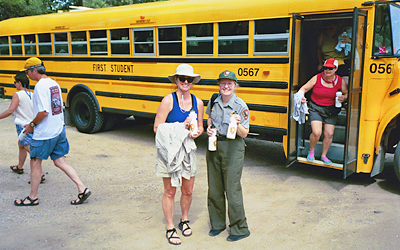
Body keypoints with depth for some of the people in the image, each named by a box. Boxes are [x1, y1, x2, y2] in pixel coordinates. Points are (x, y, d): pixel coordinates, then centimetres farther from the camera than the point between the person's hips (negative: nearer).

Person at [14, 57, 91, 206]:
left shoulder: (40, 86, -17)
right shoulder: (54, 83, 11)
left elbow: (44, 112, -24)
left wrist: (32, 124, -8)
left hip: (44, 133, -8)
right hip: (59, 130, 8)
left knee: (35, 163, 8)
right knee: (60, 162, 12)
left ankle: (33, 198, 21)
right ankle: (82, 189, 5)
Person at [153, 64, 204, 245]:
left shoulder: (198, 102, 3)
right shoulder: (168, 100, -10)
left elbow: (200, 127, 13)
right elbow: (157, 128, -12)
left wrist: (196, 132, -10)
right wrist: (180, 126, -21)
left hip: (187, 149, 4)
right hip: (168, 150, -4)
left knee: (188, 191, 13)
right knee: (170, 191, 5)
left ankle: (184, 220, 38)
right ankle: (170, 228, 23)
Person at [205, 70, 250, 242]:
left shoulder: (241, 106, -11)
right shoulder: (214, 101, 2)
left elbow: (244, 134, -11)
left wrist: (237, 125, -31)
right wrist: (209, 128, 1)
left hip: (232, 148, -5)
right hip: (214, 146, 5)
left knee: (232, 189, 0)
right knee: (214, 187, 13)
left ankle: (240, 229, 17)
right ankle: (217, 223, 31)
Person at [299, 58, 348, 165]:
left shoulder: (340, 81, -3)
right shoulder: (317, 78, -9)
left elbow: (347, 94, 11)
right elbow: (304, 88, -2)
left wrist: (343, 98, -12)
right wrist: (301, 96, -22)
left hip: (331, 110, 3)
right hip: (315, 108, -3)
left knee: (329, 134, 1)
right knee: (316, 133, -16)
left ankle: (324, 155, 24)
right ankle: (311, 151, 14)